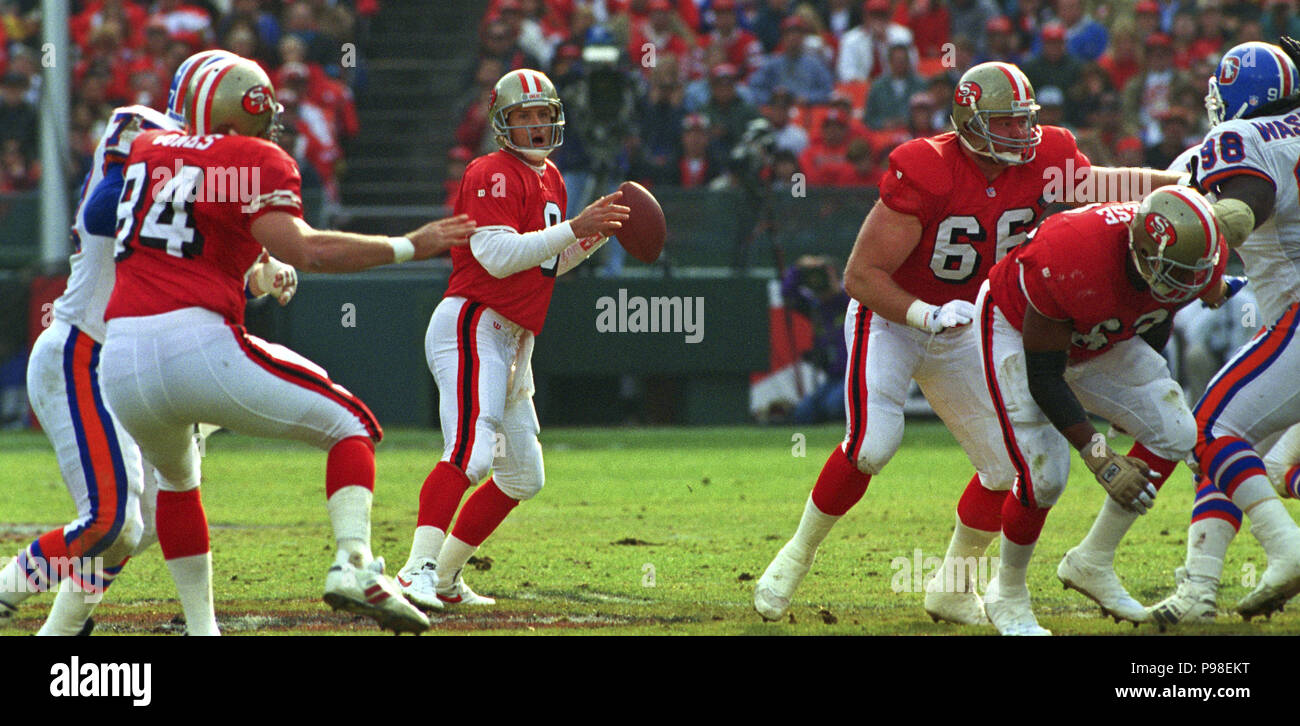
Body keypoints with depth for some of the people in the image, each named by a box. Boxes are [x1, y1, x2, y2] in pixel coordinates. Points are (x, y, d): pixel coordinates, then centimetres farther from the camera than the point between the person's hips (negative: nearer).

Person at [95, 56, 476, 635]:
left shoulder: (147, 149, 21)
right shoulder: (253, 160, 3)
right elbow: (300, 250, -12)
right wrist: (408, 247, -4)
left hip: (121, 363, 6)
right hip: (197, 343, -6)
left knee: (175, 478, 34)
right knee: (350, 428, 10)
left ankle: (200, 629, 28)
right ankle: (354, 562, -13)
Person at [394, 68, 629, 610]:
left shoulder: (550, 179, 19)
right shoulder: (493, 175, -11)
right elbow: (499, 256, -23)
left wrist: (597, 232, 11)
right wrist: (574, 229, -24)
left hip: (511, 342, 10)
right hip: (473, 326, -10)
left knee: (523, 477, 16)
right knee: (470, 452, -28)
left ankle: (445, 577, 20)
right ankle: (419, 569, -38)